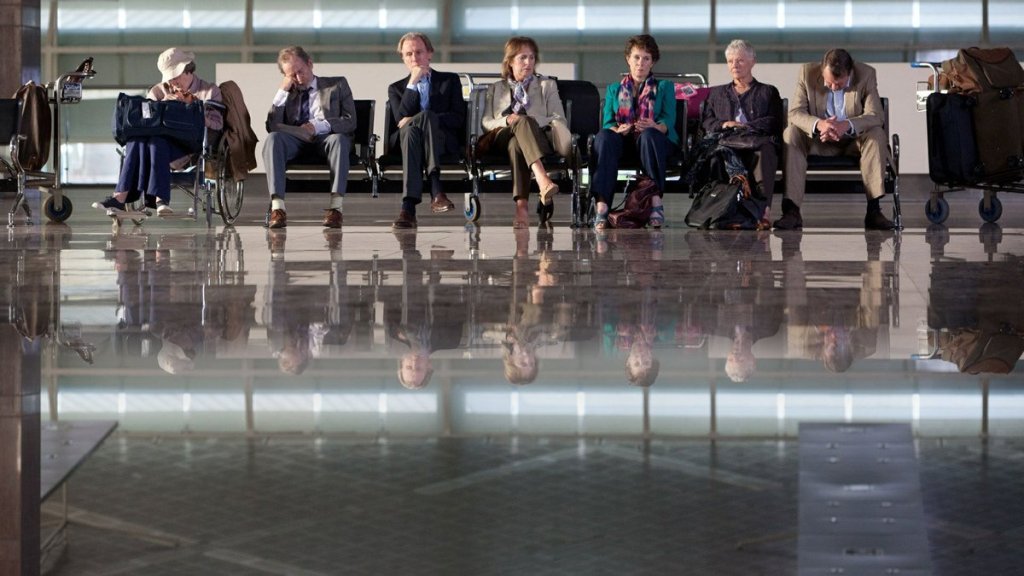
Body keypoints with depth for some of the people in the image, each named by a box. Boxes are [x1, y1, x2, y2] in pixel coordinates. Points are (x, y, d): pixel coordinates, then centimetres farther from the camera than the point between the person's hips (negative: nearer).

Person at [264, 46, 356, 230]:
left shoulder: (337, 85, 15)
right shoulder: (286, 93, 23)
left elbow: (350, 121, 2)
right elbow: (272, 127, 10)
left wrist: (318, 126, -13)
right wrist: (282, 91, 4)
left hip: (325, 138, -2)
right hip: (295, 140, 2)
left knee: (339, 139, -38)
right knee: (273, 139, -31)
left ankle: (335, 207, -46)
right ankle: (277, 206, -43)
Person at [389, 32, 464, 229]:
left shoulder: (450, 80, 20)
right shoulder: (396, 88, 23)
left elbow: (458, 119, 4)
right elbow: (401, 120, 2)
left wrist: (415, 120, -6)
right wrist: (412, 84, -2)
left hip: (443, 142, -1)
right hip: (407, 139, 1)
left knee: (425, 116, -35)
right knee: (410, 130, -37)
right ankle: (436, 191, -54)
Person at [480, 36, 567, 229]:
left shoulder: (547, 86, 29)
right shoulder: (495, 89, 31)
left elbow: (559, 121, 14)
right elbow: (486, 123, 16)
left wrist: (532, 121, -6)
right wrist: (506, 121, -7)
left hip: (538, 137, 0)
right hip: (501, 138, 0)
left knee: (516, 145, -41)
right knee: (522, 122, -40)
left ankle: (521, 205, -61)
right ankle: (543, 180, -64)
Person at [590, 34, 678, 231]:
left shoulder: (664, 87, 19)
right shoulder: (614, 89, 24)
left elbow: (668, 122, 2)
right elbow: (607, 123, 8)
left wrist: (655, 127, -24)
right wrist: (617, 130, -18)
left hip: (654, 141, -1)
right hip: (622, 141, 1)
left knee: (648, 134, -38)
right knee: (604, 136, -35)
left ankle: (656, 200, -45)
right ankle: (602, 205, -48)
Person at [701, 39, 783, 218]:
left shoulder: (768, 92, 28)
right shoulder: (717, 93, 36)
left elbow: (774, 123, 11)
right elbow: (706, 122, 21)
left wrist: (744, 126, -4)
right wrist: (724, 124, -2)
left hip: (758, 139, -1)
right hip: (726, 140, 1)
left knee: (764, 151, -42)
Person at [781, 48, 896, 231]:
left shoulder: (866, 75, -12)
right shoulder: (808, 72, -11)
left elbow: (876, 115, -18)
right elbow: (795, 112, -15)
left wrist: (847, 125, -38)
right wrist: (818, 124, -38)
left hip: (853, 140, 0)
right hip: (819, 140, 0)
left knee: (876, 134, -30)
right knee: (791, 134, -27)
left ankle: (874, 210, -31)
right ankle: (791, 210, -34)